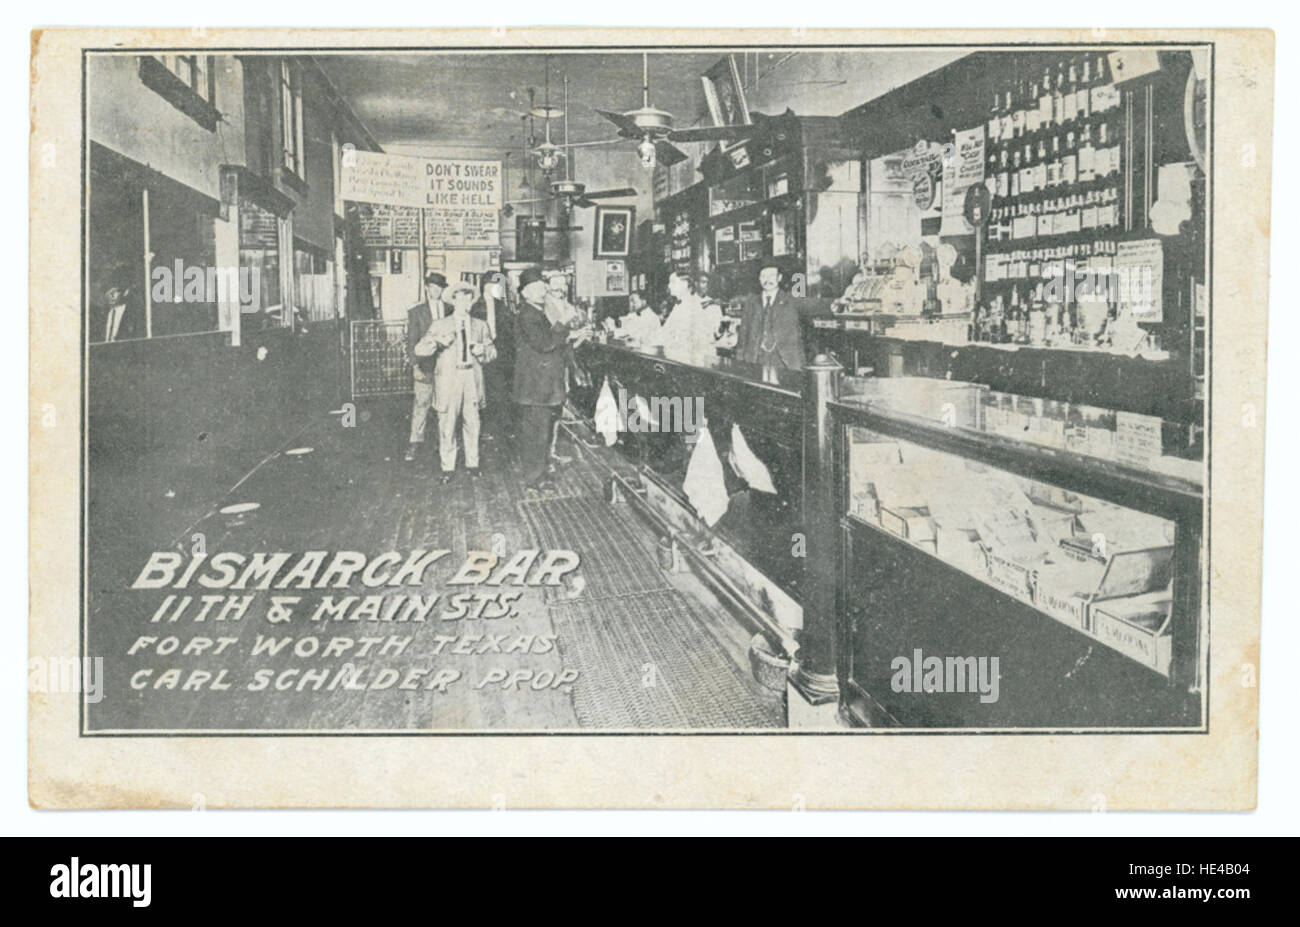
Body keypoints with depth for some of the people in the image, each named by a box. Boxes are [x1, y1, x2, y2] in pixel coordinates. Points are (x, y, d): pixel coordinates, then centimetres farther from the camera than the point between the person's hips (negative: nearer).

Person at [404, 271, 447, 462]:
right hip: (426, 366, -2)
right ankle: (415, 442, 10)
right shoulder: (416, 312, 2)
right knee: (421, 402, 1)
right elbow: (412, 342, 0)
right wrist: (415, 365, -10)